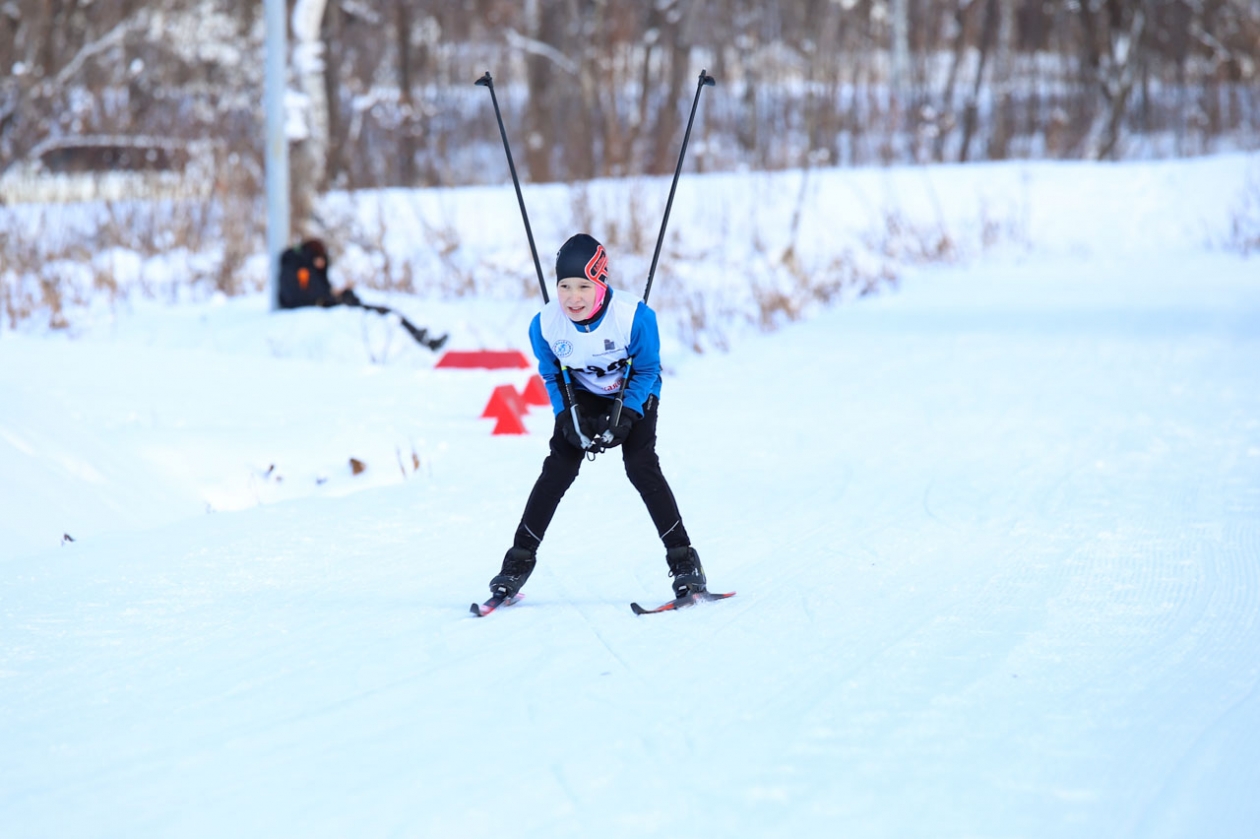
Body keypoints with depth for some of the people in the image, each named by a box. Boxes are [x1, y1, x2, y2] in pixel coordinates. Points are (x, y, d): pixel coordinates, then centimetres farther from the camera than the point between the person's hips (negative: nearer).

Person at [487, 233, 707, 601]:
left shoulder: (635, 317, -33)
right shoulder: (545, 324, -25)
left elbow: (647, 370, -17)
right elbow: (552, 375, -6)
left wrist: (624, 418, -26)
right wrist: (568, 418, -19)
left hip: (635, 395, -2)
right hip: (582, 397, 2)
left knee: (641, 467, -18)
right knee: (557, 470, -9)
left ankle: (682, 557, -9)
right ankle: (520, 558, 0)